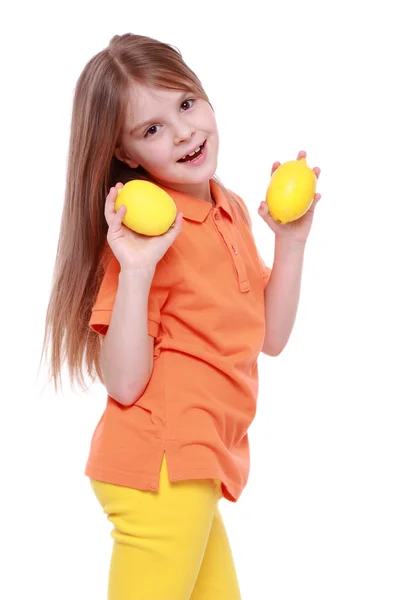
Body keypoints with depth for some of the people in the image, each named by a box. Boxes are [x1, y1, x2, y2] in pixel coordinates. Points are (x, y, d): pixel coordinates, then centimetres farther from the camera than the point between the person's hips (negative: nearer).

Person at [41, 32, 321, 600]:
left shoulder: (232, 209, 8)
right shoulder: (147, 226, -16)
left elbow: (270, 338, 12)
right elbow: (125, 383, -20)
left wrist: (292, 238, 5)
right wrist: (135, 269, -29)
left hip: (201, 467, 8)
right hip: (158, 469, -8)